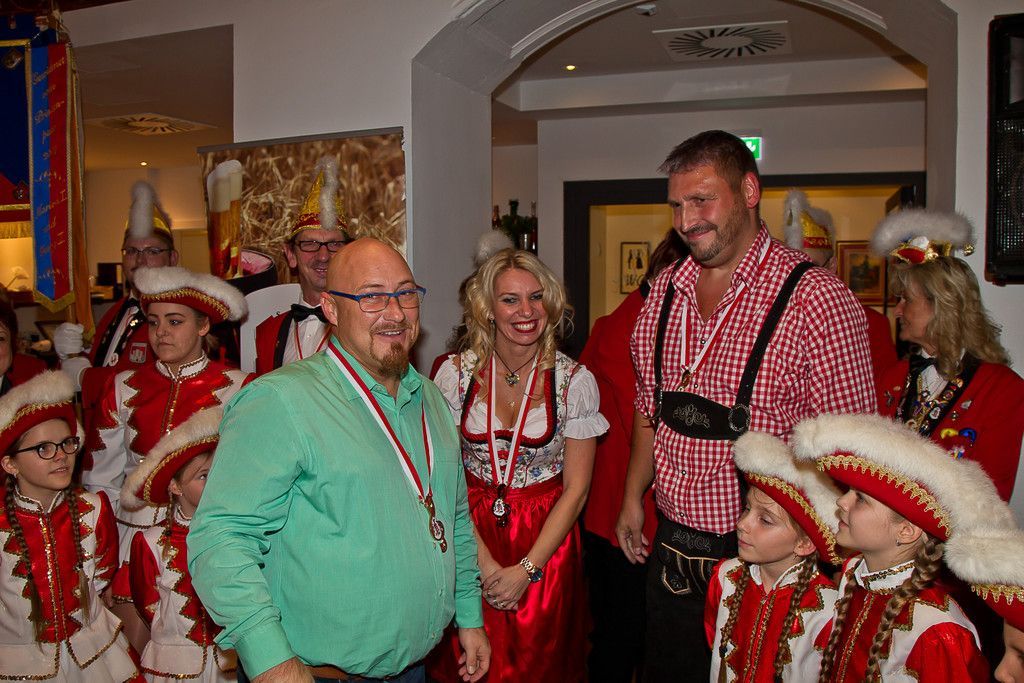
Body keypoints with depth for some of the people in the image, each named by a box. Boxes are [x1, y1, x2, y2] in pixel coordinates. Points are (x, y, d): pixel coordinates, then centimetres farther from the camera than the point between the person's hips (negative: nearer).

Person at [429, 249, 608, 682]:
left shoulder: (575, 381, -9)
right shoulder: (456, 374, -7)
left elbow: (576, 488, -7)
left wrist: (527, 569, -12)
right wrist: (484, 562, -12)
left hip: (546, 540, -1)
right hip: (469, 537, 1)